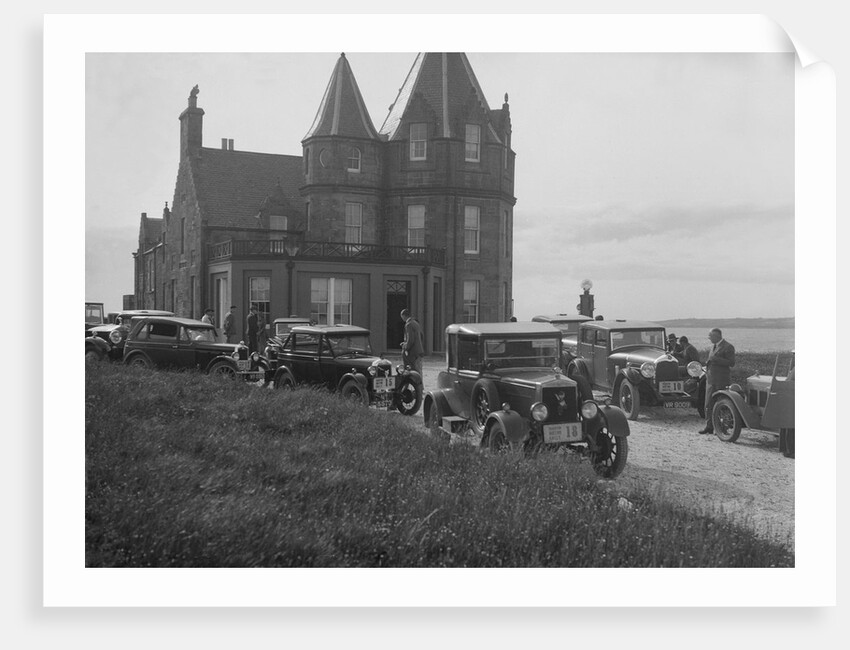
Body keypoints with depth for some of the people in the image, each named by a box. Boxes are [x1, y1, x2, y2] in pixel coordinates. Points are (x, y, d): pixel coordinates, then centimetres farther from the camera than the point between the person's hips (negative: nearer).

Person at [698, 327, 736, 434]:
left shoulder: (728, 347, -9)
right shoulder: (712, 347, 17)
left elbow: (731, 363, -16)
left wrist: (715, 359, -20)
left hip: (722, 380, -8)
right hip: (710, 379, 8)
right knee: (708, 403, 7)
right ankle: (709, 426, 13)